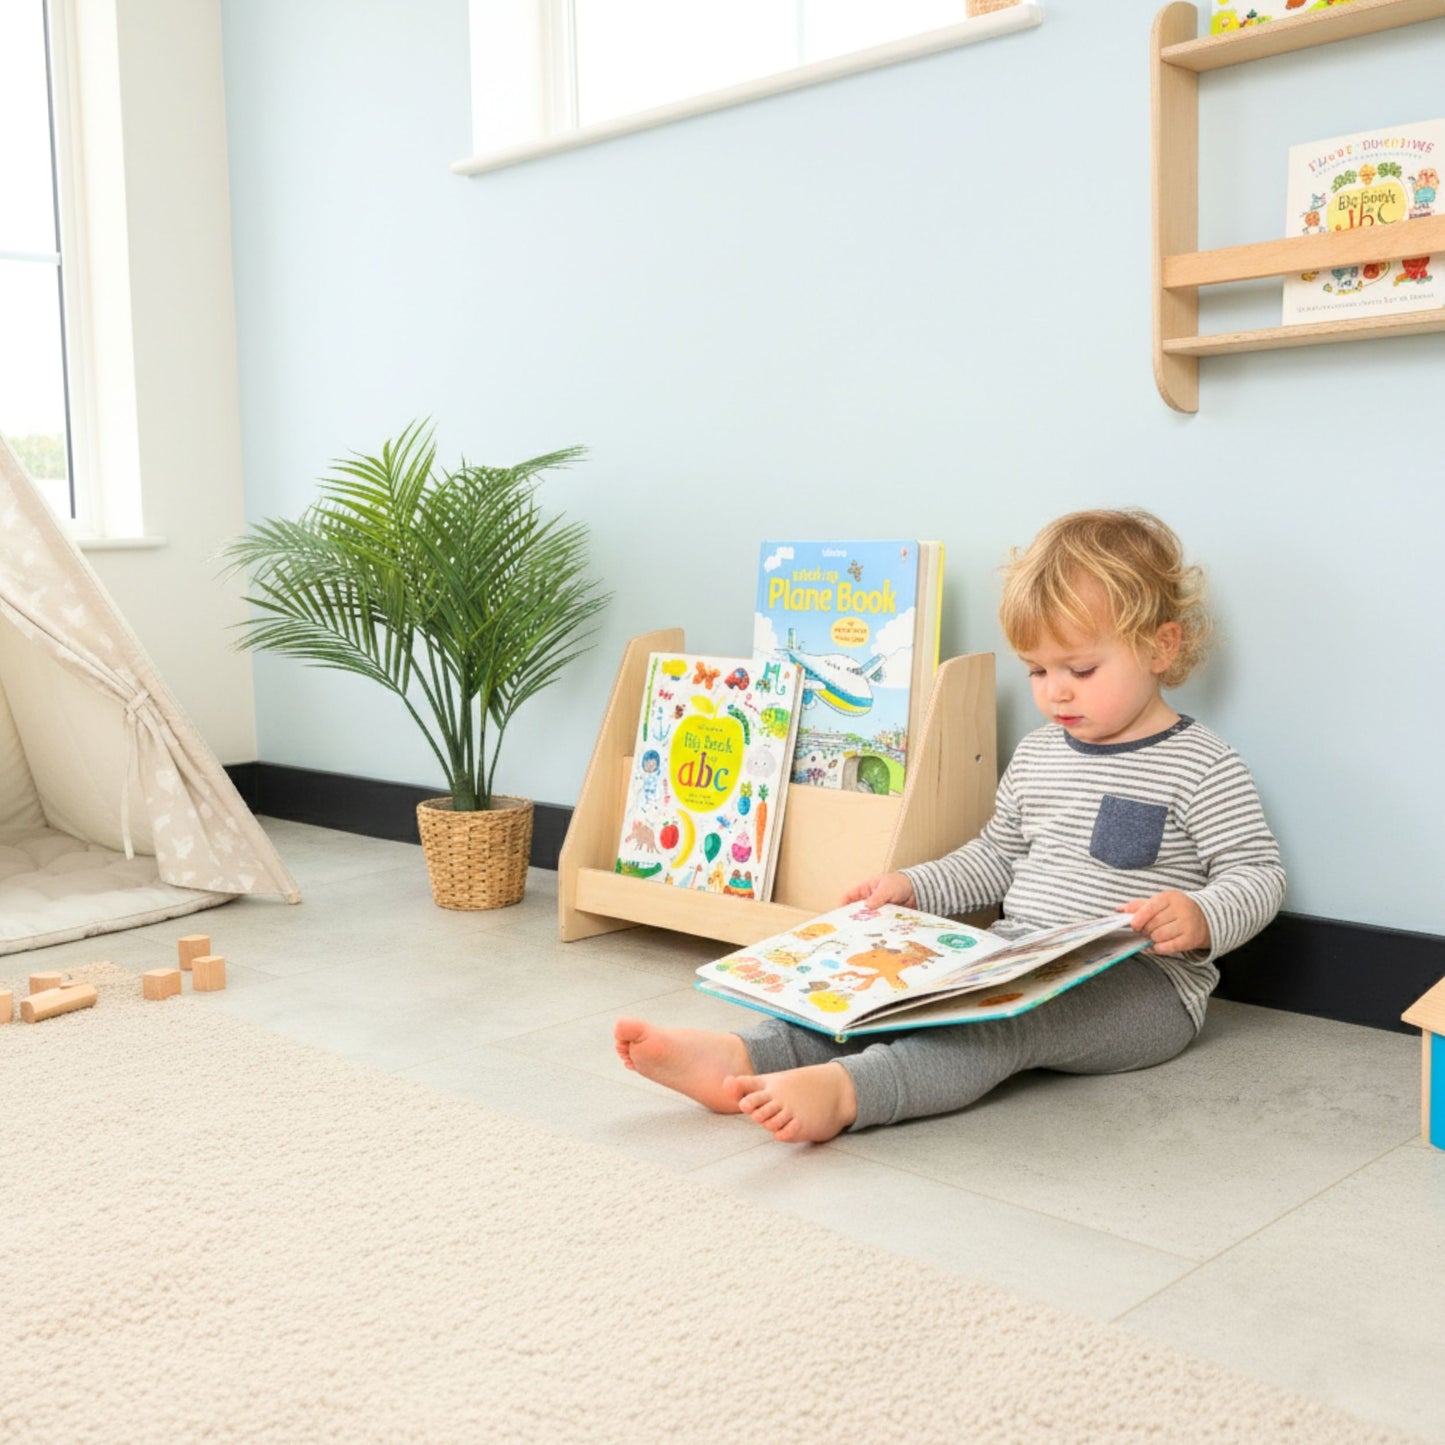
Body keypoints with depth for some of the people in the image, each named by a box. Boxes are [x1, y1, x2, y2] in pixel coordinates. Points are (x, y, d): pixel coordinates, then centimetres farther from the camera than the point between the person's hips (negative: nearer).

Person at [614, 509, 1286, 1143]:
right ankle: (745, 1056, -35)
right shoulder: (1037, 754, 16)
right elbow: (996, 857, 25)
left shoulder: (1202, 766, -5)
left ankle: (844, 1089, -56)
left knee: (1007, 1013, -35)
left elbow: (1259, 874, -7)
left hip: (1143, 985, -6)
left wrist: (1200, 918, -27)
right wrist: (913, 887, 11)